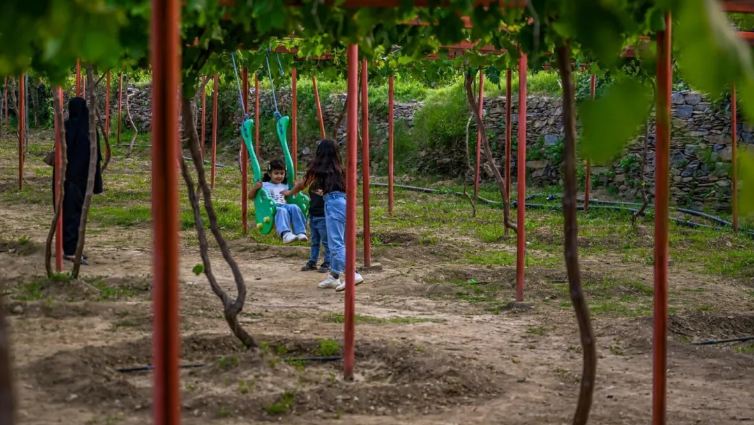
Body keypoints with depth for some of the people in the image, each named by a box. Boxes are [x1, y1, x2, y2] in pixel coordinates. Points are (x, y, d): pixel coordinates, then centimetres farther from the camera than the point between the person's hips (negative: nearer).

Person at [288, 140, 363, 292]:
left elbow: (302, 185, 19)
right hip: (344, 201, 7)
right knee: (335, 242, 15)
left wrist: (290, 192, 39)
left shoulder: (318, 169, 7)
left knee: (336, 243, -11)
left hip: (333, 202, -7)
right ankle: (334, 276, 21)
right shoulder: (338, 168, 19)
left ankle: (352, 275, -24)